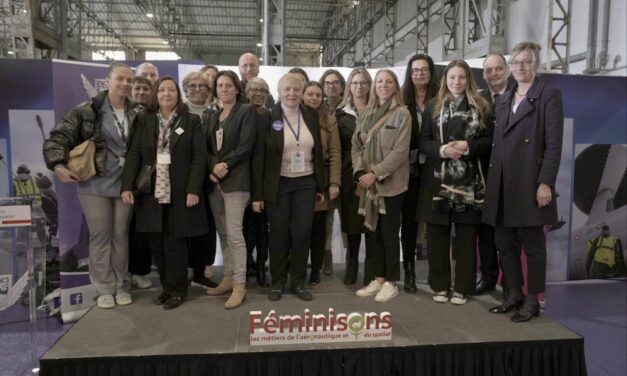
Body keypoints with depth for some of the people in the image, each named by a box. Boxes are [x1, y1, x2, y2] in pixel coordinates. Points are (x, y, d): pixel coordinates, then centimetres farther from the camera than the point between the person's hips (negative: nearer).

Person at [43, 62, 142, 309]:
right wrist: (58, 165, -17)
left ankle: (121, 285, 23)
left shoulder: (136, 114, 3)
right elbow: (58, 137, -6)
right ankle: (105, 288, 17)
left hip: (124, 184, 3)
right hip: (94, 184, -2)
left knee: (120, 235, 10)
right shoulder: (88, 110, -6)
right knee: (100, 236, 4)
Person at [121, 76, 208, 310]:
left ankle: (176, 289, 15)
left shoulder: (191, 121, 2)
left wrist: (193, 189, -13)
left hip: (179, 193, -3)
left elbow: (199, 157, -4)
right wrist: (127, 186, -6)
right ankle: (166, 286, 23)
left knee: (175, 243, 1)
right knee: (157, 243, 8)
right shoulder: (144, 121, 9)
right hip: (151, 193, 3)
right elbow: (133, 155, 5)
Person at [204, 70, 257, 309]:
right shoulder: (213, 117, 19)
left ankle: (240, 285, -2)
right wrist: (213, 168, -8)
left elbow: (245, 146, -11)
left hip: (235, 181, -7)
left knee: (234, 233, -9)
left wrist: (223, 166, -14)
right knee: (222, 232, 11)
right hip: (214, 181, 7)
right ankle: (228, 278, 21)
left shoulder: (246, 111, -1)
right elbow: (208, 149, 12)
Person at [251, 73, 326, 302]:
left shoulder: (311, 117, 5)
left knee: (302, 234, 5)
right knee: (278, 234, 6)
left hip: (306, 183, 3)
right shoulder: (268, 118, -6)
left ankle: (299, 281, 21)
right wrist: (258, 193, -10)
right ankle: (277, 281, 22)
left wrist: (321, 186, 8)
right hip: (278, 185, -3)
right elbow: (259, 157, -7)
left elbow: (318, 153, 10)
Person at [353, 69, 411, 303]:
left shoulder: (402, 113, -5)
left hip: (390, 183, -5)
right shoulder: (367, 114, 12)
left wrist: (375, 174, -17)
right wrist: (360, 172, -6)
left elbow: (400, 151, -13)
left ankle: (391, 282, 14)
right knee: (372, 231, 10)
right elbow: (356, 146, 9)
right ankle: (378, 278, 22)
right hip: (368, 184, 5)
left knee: (389, 232, 1)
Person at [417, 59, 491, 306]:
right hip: (438, 180, 1)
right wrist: (441, 150, -14)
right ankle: (440, 286, 16)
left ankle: (462, 288, 13)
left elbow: (488, 140, 5)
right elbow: (422, 141, 4)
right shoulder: (433, 107, 10)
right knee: (437, 236, 4)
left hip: (469, 181, -1)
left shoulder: (479, 107, 7)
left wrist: (469, 146, -14)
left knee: (465, 236, 3)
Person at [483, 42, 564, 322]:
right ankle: (514, 295, 24)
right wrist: (491, 181, 11)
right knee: (504, 243, 10)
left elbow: (554, 144, -9)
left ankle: (533, 301, 16)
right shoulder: (504, 99, 17)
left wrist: (545, 183, -16)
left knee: (532, 244, 3)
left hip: (529, 183, -6)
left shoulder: (549, 95, -1)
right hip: (502, 184, 6)